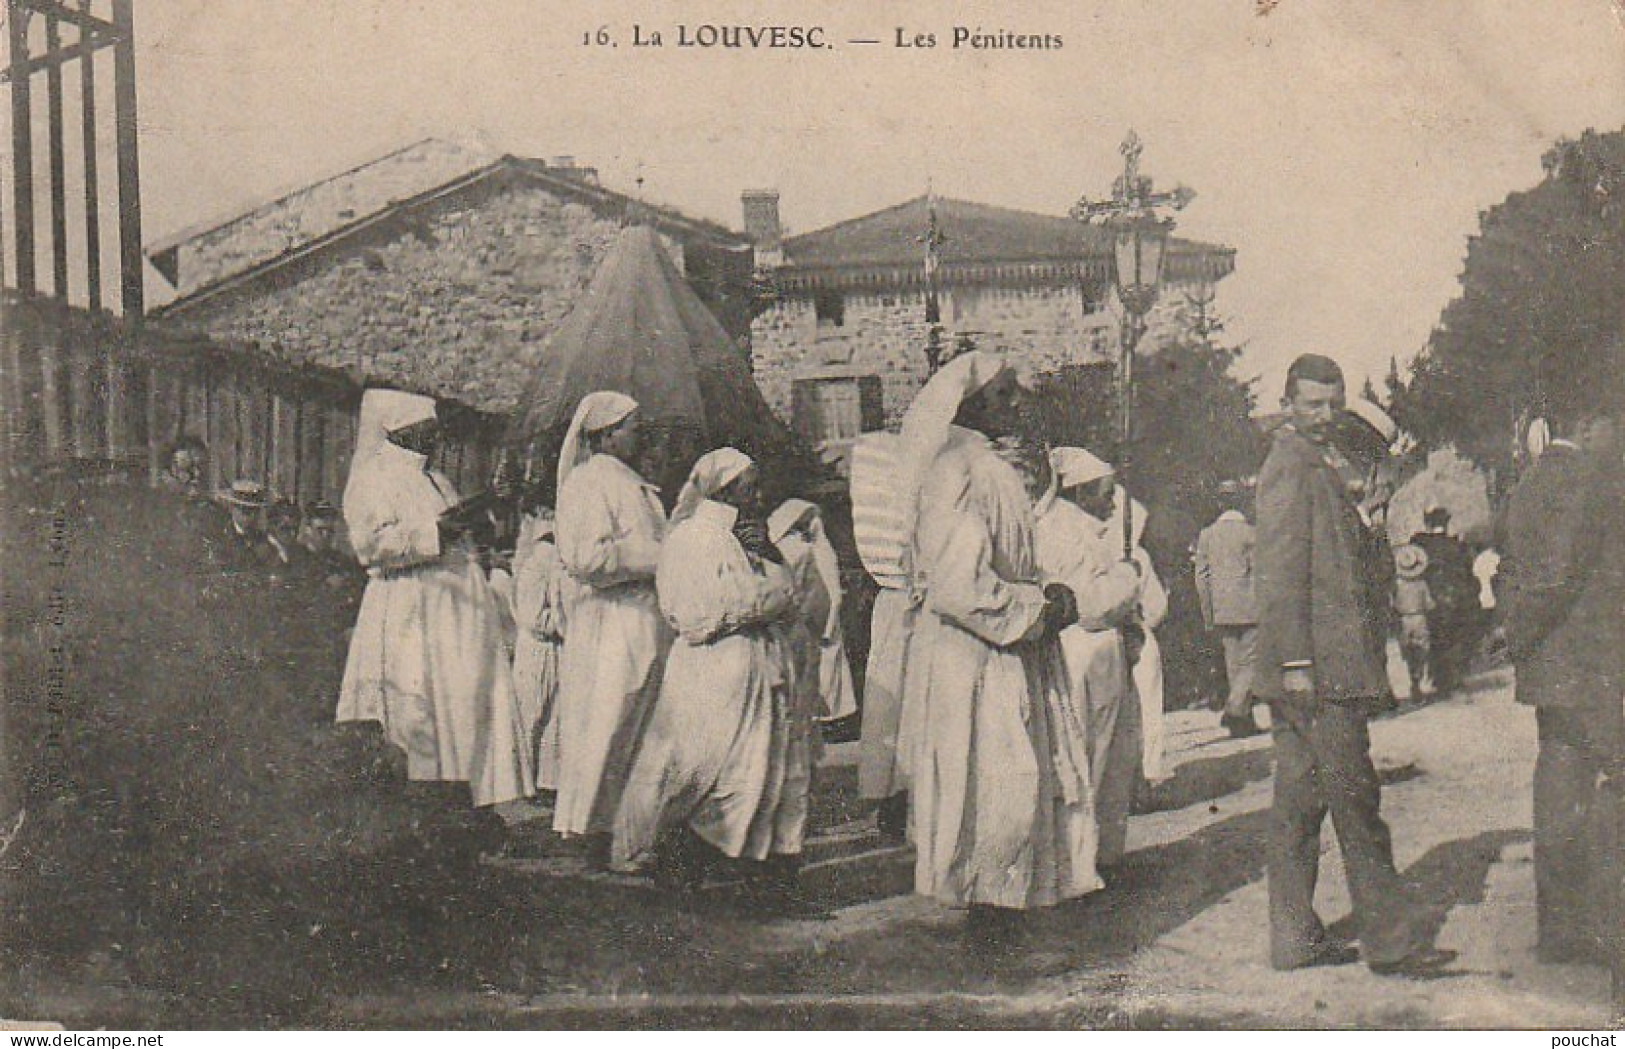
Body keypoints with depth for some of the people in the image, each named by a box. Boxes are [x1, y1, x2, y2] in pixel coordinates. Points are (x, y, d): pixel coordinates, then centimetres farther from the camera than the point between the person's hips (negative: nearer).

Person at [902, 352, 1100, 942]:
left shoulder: (989, 470, 15)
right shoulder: (958, 473, -17)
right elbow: (959, 585, -25)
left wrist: (1044, 598, 7)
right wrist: (1039, 608, -15)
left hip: (1005, 650, 10)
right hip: (974, 657, -10)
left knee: (1026, 777, 13)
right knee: (1000, 780, -4)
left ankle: (997, 901, 23)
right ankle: (988, 905, 10)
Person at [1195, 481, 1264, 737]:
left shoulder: (1206, 535, 6)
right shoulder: (1250, 533, -7)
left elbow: (1201, 576, 6)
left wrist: (1208, 615, 12)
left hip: (1221, 611, 5)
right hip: (1249, 609, -5)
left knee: (1234, 665, 11)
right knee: (1250, 662, 1)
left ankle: (1244, 722, 14)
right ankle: (1235, 710, -15)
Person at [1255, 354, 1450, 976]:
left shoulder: (1327, 465, 20)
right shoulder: (1290, 465, -10)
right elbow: (1280, 572, -17)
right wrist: (1296, 661, -20)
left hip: (1313, 666, 10)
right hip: (1315, 662, -10)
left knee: (1298, 801, 11)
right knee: (1355, 802, -5)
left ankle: (1296, 938, 17)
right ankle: (1391, 942, 2)